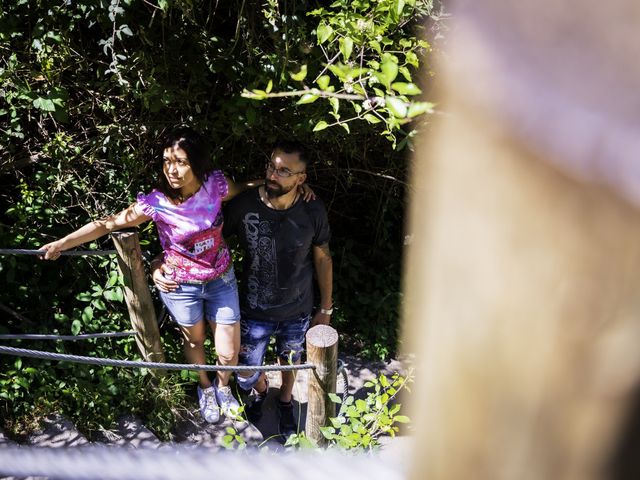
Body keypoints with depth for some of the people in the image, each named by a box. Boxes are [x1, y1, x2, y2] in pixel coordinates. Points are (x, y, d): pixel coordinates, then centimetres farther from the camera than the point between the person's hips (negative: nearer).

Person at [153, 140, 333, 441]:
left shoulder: (312, 212, -19)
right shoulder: (243, 205, -23)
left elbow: (322, 260, -3)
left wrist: (326, 308, 4)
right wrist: (161, 264, -25)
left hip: (298, 311, 1)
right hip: (255, 311, 0)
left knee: (289, 362, 25)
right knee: (246, 377, 13)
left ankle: (285, 402, 61)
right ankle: (260, 391, 54)